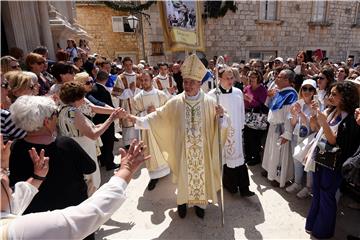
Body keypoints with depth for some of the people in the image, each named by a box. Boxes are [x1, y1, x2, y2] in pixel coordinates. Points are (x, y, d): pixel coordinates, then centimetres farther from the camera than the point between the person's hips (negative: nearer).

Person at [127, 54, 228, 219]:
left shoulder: (209, 102, -9)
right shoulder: (175, 102, -8)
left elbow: (223, 124, -5)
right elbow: (158, 116, -4)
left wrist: (221, 115, -27)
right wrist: (138, 120, -14)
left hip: (202, 150, 0)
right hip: (183, 149, 0)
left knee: (202, 174, 14)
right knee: (184, 175, 16)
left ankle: (200, 202, 38)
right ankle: (183, 201, 40)